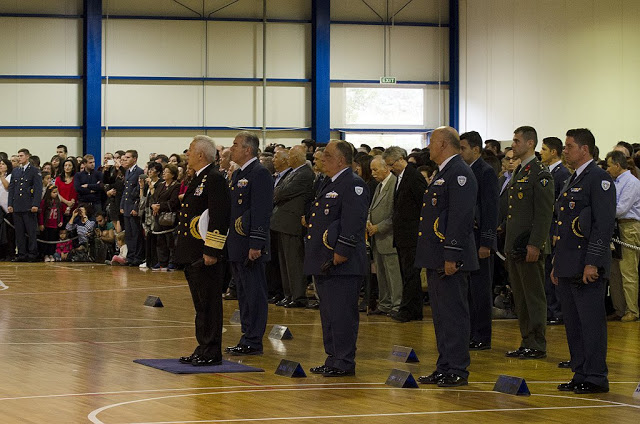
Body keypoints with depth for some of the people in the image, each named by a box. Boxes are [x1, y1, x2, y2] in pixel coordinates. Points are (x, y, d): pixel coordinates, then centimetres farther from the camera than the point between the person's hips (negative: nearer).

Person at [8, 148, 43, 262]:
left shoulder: (34, 171, 1)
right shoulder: (15, 171, 16)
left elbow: (38, 189, -5)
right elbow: (11, 188, 16)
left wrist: (35, 205, -13)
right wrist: (10, 204, 7)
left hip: (29, 206, -5)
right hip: (17, 206, 5)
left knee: (31, 232, -4)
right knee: (19, 232, 4)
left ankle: (32, 254, -1)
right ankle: (21, 254, 8)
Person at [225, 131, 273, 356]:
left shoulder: (259, 174, -13)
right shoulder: (237, 174, 17)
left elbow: (262, 211, -19)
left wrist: (256, 245, -22)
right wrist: (230, 242, 18)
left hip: (250, 246, -10)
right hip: (236, 245, 10)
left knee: (254, 294, -5)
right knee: (243, 293, 13)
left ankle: (253, 342, -2)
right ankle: (247, 338, 20)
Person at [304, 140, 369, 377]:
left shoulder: (353, 185, -12)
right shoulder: (329, 184, 19)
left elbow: (353, 224, -19)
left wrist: (340, 255, -21)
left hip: (342, 265, -10)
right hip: (324, 263, 10)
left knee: (342, 314, -6)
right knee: (328, 313, 14)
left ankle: (344, 362, -1)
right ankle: (333, 358, 22)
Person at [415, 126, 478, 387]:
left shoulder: (460, 173, -14)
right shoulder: (443, 173, 19)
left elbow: (461, 218, -21)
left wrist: (451, 257, -24)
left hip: (449, 259, -11)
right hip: (436, 258, 11)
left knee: (453, 314, -6)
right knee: (441, 315, 13)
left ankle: (458, 370, -3)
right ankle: (444, 368, 19)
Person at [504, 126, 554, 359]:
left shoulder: (540, 173, -12)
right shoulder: (518, 172, 17)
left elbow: (544, 213, -17)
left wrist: (534, 245, -21)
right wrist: (509, 243, 18)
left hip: (530, 246, -9)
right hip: (514, 245, 9)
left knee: (534, 297, -4)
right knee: (520, 298, 12)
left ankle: (537, 346, 0)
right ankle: (526, 343, 18)